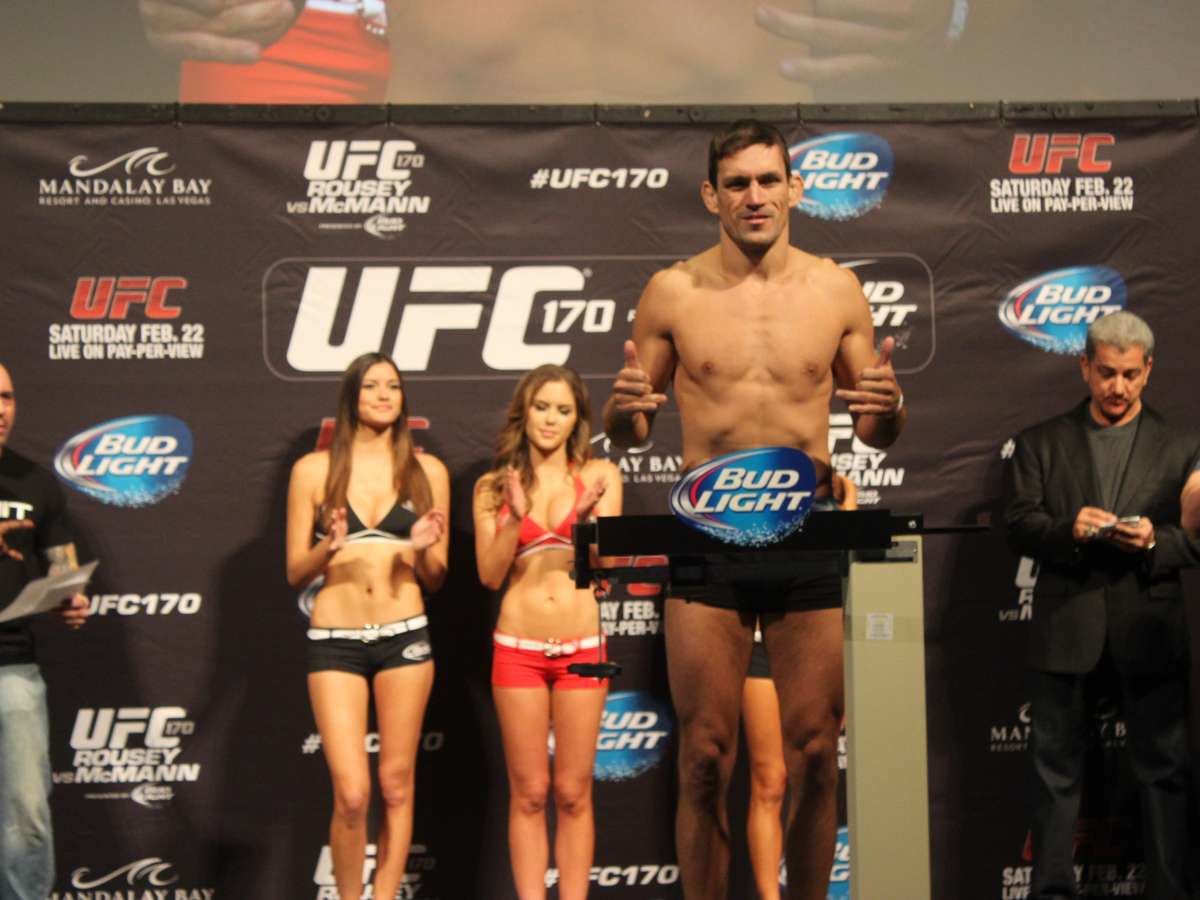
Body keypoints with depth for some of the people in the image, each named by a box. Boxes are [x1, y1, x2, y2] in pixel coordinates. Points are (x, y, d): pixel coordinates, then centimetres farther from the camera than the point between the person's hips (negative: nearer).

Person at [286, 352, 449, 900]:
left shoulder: (427, 472, 7)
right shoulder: (313, 470, 3)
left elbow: (436, 580, 11)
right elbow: (295, 573, 4)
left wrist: (423, 549, -10)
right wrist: (327, 549, -15)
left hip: (404, 638, 2)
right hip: (335, 642, -2)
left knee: (396, 785, 6)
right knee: (351, 794, -7)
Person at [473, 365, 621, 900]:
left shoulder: (599, 476, 6)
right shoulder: (493, 487, 6)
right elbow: (490, 574, -1)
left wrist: (588, 515, -19)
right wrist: (515, 516, -15)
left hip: (582, 648, 0)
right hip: (519, 648, 0)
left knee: (573, 794, 4)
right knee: (529, 794, 3)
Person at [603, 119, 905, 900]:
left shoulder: (837, 290, 5)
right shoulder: (673, 291, 2)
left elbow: (878, 436, 11)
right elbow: (628, 437, 8)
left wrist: (888, 411, -12)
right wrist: (624, 411, -16)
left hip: (809, 537, 1)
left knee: (816, 758, 6)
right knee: (706, 761, 2)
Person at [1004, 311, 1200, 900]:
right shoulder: (1040, 443, 10)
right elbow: (1018, 525, 2)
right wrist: (1068, 529, -17)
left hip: (1149, 629, 0)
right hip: (1065, 626, 0)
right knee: (1056, 766, 6)